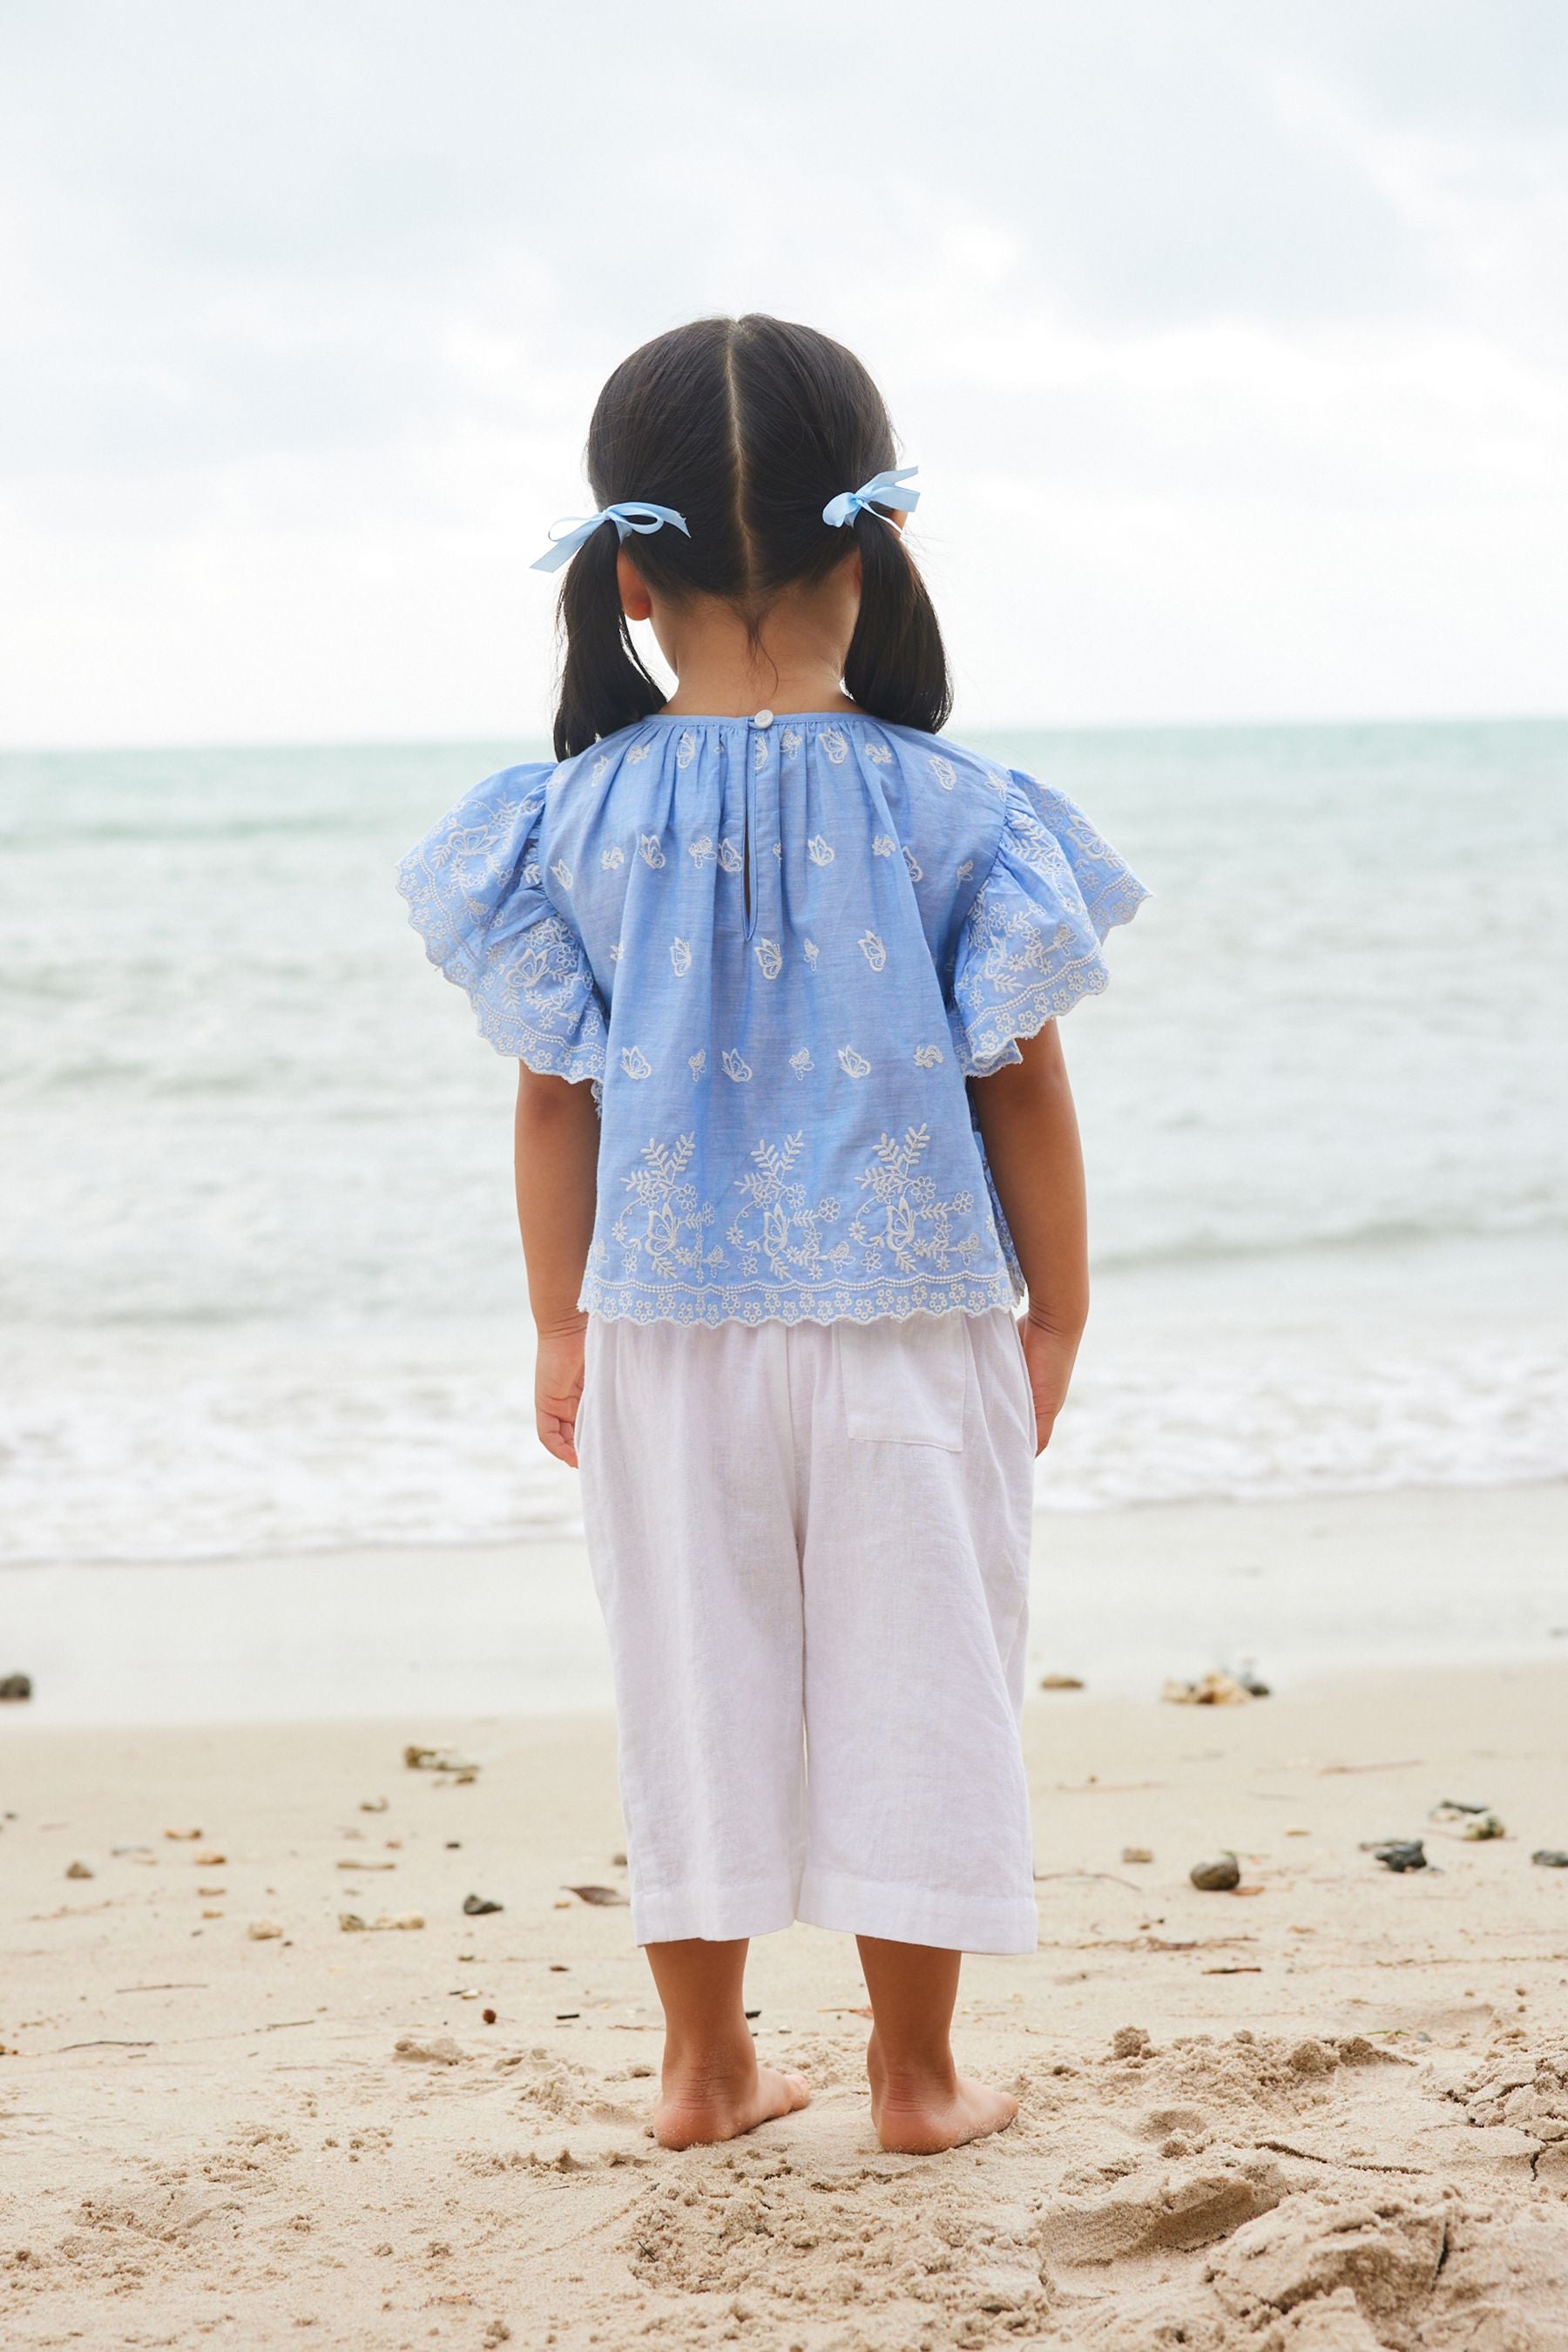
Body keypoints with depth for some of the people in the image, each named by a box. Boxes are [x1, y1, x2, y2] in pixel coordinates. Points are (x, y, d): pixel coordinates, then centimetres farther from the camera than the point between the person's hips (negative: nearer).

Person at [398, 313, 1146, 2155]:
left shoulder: (573, 823, -5)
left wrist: (561, 1323, 10)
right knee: (914, 1692, 9)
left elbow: (554, 1095, 0)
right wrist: (1054, 1314, 8)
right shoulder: (953, 815, -8)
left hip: (670, 1331, 2)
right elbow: (1022, 1086, -4)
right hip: (912, 1326, -1)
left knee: (695, 1690, 12)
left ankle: (707, 2066, 23)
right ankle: (916, 2074, 17)